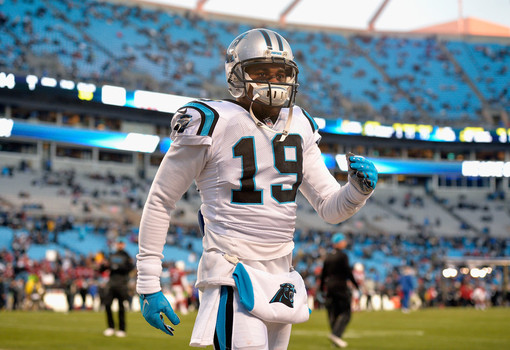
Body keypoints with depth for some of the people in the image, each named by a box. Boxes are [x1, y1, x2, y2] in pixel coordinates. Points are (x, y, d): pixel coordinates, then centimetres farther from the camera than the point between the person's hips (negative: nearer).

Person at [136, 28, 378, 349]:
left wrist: (359, 188, -11)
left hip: (280, 278, 7)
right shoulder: (213, 124, -8)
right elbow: (160, 202, -2)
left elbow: (331, 208, 13)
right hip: (234, 279, -7)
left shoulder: (299, 128, 11)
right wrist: (148, 283, -4)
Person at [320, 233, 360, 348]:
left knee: (333, 314, 9)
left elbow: (323, 273, 15)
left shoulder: (328, 257, 12)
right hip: (340, 286, -7)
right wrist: (356, 284, -5)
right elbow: (348, 271, -12)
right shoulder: (342, 256, -9)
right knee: (345, 313, -5)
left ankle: (336, 339, 9)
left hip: (329, 286, 7)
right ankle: (336, 334, -21)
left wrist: (322, 287, 21)